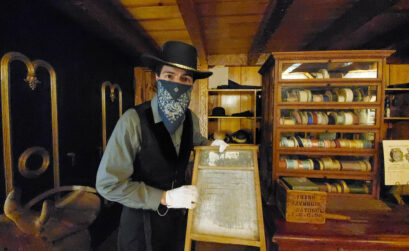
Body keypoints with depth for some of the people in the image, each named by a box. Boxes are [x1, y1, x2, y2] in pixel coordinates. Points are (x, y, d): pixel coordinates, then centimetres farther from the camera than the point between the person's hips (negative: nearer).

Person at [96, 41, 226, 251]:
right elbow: (108, 184, -22)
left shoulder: (191, 119, -7)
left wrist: (212, 145, -6)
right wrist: (165, 198, -25)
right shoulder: (133, 121, -24)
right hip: (142, 223, -4)